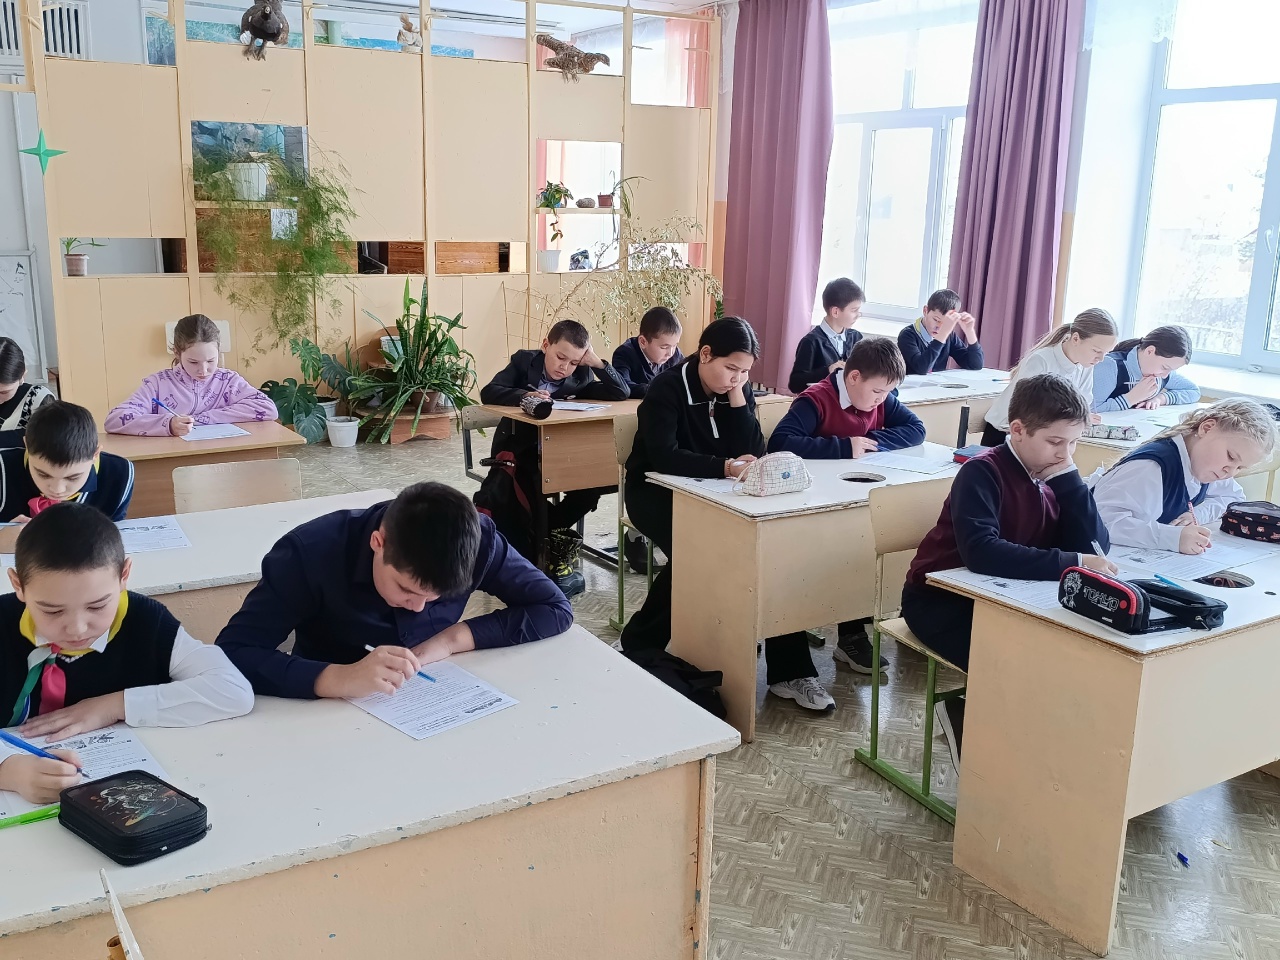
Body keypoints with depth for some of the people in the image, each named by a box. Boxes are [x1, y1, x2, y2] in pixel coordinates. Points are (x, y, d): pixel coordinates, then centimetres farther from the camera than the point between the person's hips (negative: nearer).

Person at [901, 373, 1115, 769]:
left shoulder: (1053, 475, -1)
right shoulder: (982, 473, -22)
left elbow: (1094, 545, -11)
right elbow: (982, 553, -39)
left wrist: (1068, 476, -18)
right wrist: (1070, 564, -41)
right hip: (942, 599, -7)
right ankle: (965, 715, 3)